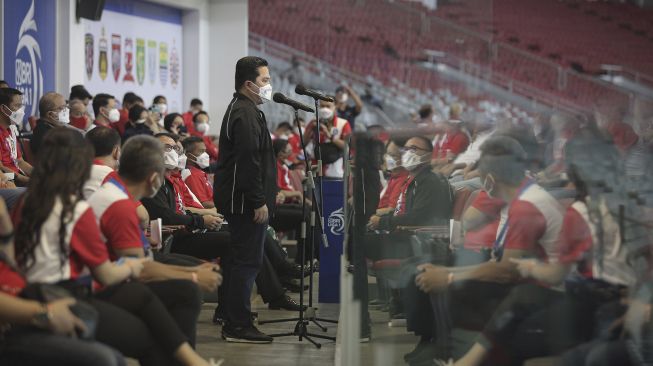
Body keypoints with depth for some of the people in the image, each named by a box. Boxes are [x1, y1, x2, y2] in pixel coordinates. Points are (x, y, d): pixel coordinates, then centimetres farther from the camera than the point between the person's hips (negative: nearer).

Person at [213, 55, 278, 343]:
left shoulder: (241, 109, 19)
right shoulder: (246, 114, -16)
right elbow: (249, 162, -23)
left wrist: (263, 197, 23)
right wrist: (259, 202, -22)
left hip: (237, 200, 11)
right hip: (246, 200, -11)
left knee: (239, 259, 14)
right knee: (247, 260, -8)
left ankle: (233, 322, 20)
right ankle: (238, 326, -6)